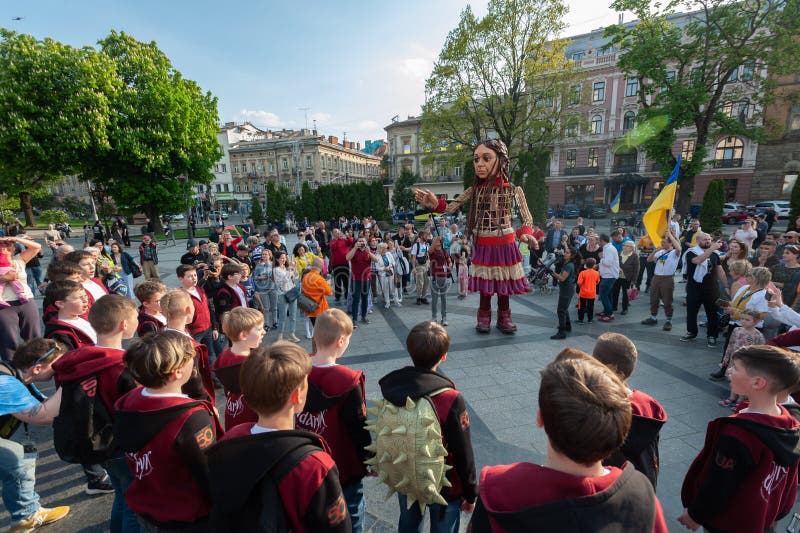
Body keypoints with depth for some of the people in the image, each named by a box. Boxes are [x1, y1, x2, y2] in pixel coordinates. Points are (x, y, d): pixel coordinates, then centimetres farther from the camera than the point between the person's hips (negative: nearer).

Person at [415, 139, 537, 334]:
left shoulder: (513, 190, -5)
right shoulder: (475, 190, -2)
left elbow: (527, 218, -5)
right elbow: (450, 208, -8)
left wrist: (526, 234, -26)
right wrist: (435, 204, -29)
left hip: (505, 244, -1)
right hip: (482, 245, 1)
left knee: (503, 281, 12)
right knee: (484, 283, 10)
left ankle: (504, 316, 30)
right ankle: (484, 315, 28)